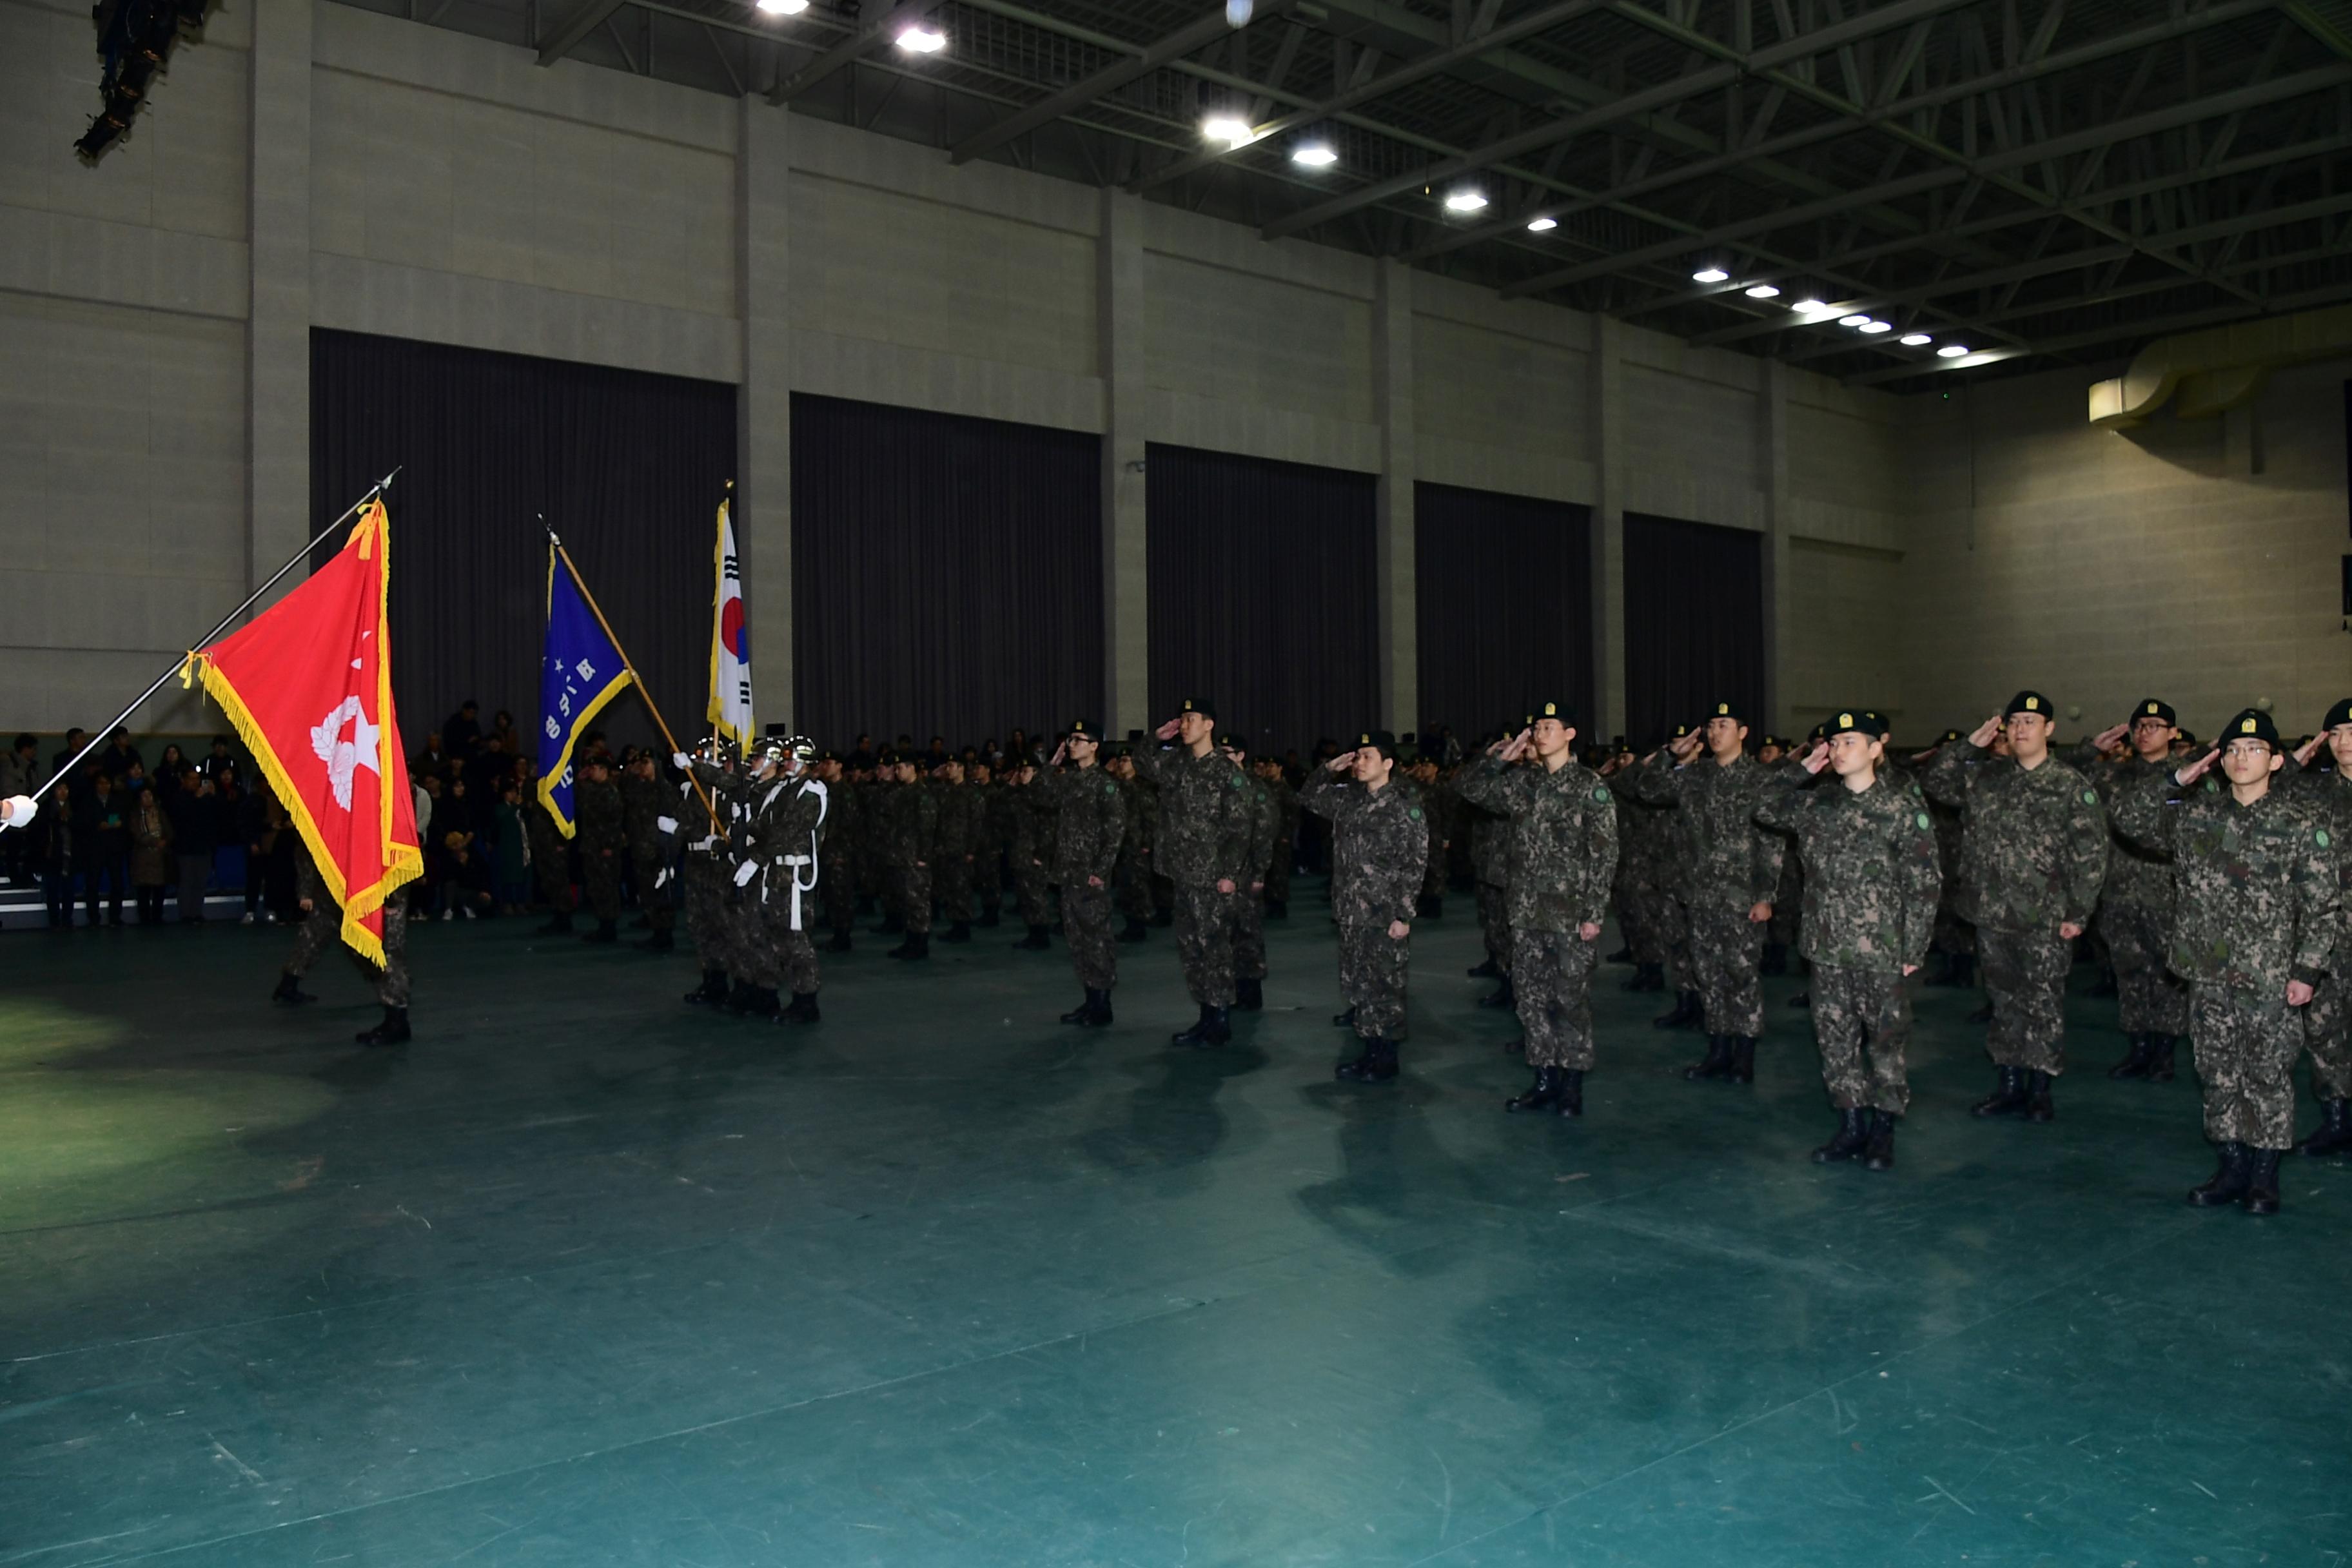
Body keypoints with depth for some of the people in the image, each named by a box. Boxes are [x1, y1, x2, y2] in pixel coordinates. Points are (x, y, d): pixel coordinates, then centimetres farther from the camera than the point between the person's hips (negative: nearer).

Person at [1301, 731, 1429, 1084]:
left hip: (1385, 915, -7)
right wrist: (1329, 770, 7)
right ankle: (1370, 1053, 23)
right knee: (1358, 985, 12)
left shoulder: (1405, 804, -11)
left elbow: (1415, 864, -13)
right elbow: (1308, 799, 23)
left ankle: (1384, 1064, 8)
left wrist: (1403, 915, -16)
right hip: (1351, 910, 7)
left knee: (1384, 988, -1)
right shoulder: (1349, 798, 10)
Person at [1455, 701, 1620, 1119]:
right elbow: (1472, 789, 10)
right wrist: (1500, 755, 3)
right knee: (1532, 998, 9)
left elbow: (1604, 854, -8)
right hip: (1527, 912, 6)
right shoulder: (1522, 782, 10)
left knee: (1572, 998, 0)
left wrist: (1594, 913, -13)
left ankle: (1572, 1087, 8)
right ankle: (1545, 1082, 18)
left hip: (1571, 913, -5)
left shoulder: (1591, 786, -5)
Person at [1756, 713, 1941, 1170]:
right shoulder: (1817, 803, 7)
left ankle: (1882, 1134, 15)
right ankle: (1851, 1128, 21)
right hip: (1827, 948, 5)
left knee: (1885, 1041, 4)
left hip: (1881, 951, -5)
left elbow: (1924, 883, -7)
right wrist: (1802, 769, 9)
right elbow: (1766, 811, 20)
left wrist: (1913, 949, -9)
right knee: (1835, 1041, 10)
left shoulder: (1902, 807, -7)